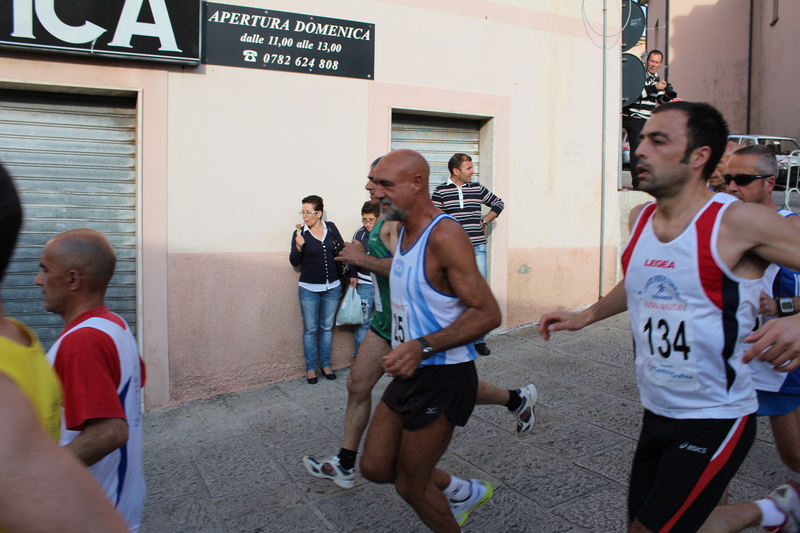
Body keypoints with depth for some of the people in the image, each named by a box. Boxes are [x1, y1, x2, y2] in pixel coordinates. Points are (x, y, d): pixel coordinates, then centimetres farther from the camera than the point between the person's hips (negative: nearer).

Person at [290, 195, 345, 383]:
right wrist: (298, 247, -22)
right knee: (310, 329, 5)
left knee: (327, 327, 12)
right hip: (309, 289, -2)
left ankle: (325, 364, 24)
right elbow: (294, 262, -6)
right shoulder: (299, 233, -5)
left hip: (332, 287, 2)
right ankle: (310, 368, 16)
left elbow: (342, 249, 12)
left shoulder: (331, 228, 0)